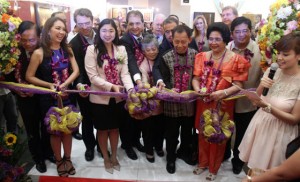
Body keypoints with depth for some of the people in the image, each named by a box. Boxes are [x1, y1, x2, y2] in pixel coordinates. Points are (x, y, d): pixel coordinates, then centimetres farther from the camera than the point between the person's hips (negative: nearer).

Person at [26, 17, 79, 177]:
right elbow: (29, 77, -8)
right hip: (49, 99, -3)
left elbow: (76, 70, -4)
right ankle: (59, 160, 32)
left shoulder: (67, 50, 1)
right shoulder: (39, 53, -11)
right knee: (54, 130, 12)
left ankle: (67, 158, 33)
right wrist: (49, 85, -17)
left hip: (67, 97, 3)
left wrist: (64, 84, -19)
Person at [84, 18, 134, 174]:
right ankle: (106, 158, 35)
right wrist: (112, 86, -24)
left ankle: (114, 156, 38)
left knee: (115, 127, 17)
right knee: (103, 129, 14)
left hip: (118, 97, 3)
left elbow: (125, 73, -4)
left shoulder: (121, 49, 1)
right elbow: (92, 76, -15)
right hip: (100, 97, -3)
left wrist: (130, 88, -23)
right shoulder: (92, 49, -10)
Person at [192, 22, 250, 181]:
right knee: (203, 134, 16)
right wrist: (199, 90, -18)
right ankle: (202, 163, 38)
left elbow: (238, 85, -11)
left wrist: (223, 93, -28)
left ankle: (213, 168, 31)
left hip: (222, 105, -3)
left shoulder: (236, 59, -9)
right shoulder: (202, 57, 4)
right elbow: (195, 79, 2)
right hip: (203, 104, 3)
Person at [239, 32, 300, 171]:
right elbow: (256, 101, 1)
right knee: (253, 167, 20)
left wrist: (267, 107, -25)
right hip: (260, 125, 4)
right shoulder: (271, 71, -5)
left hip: (280, 133, -4)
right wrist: (261, 87, -19)